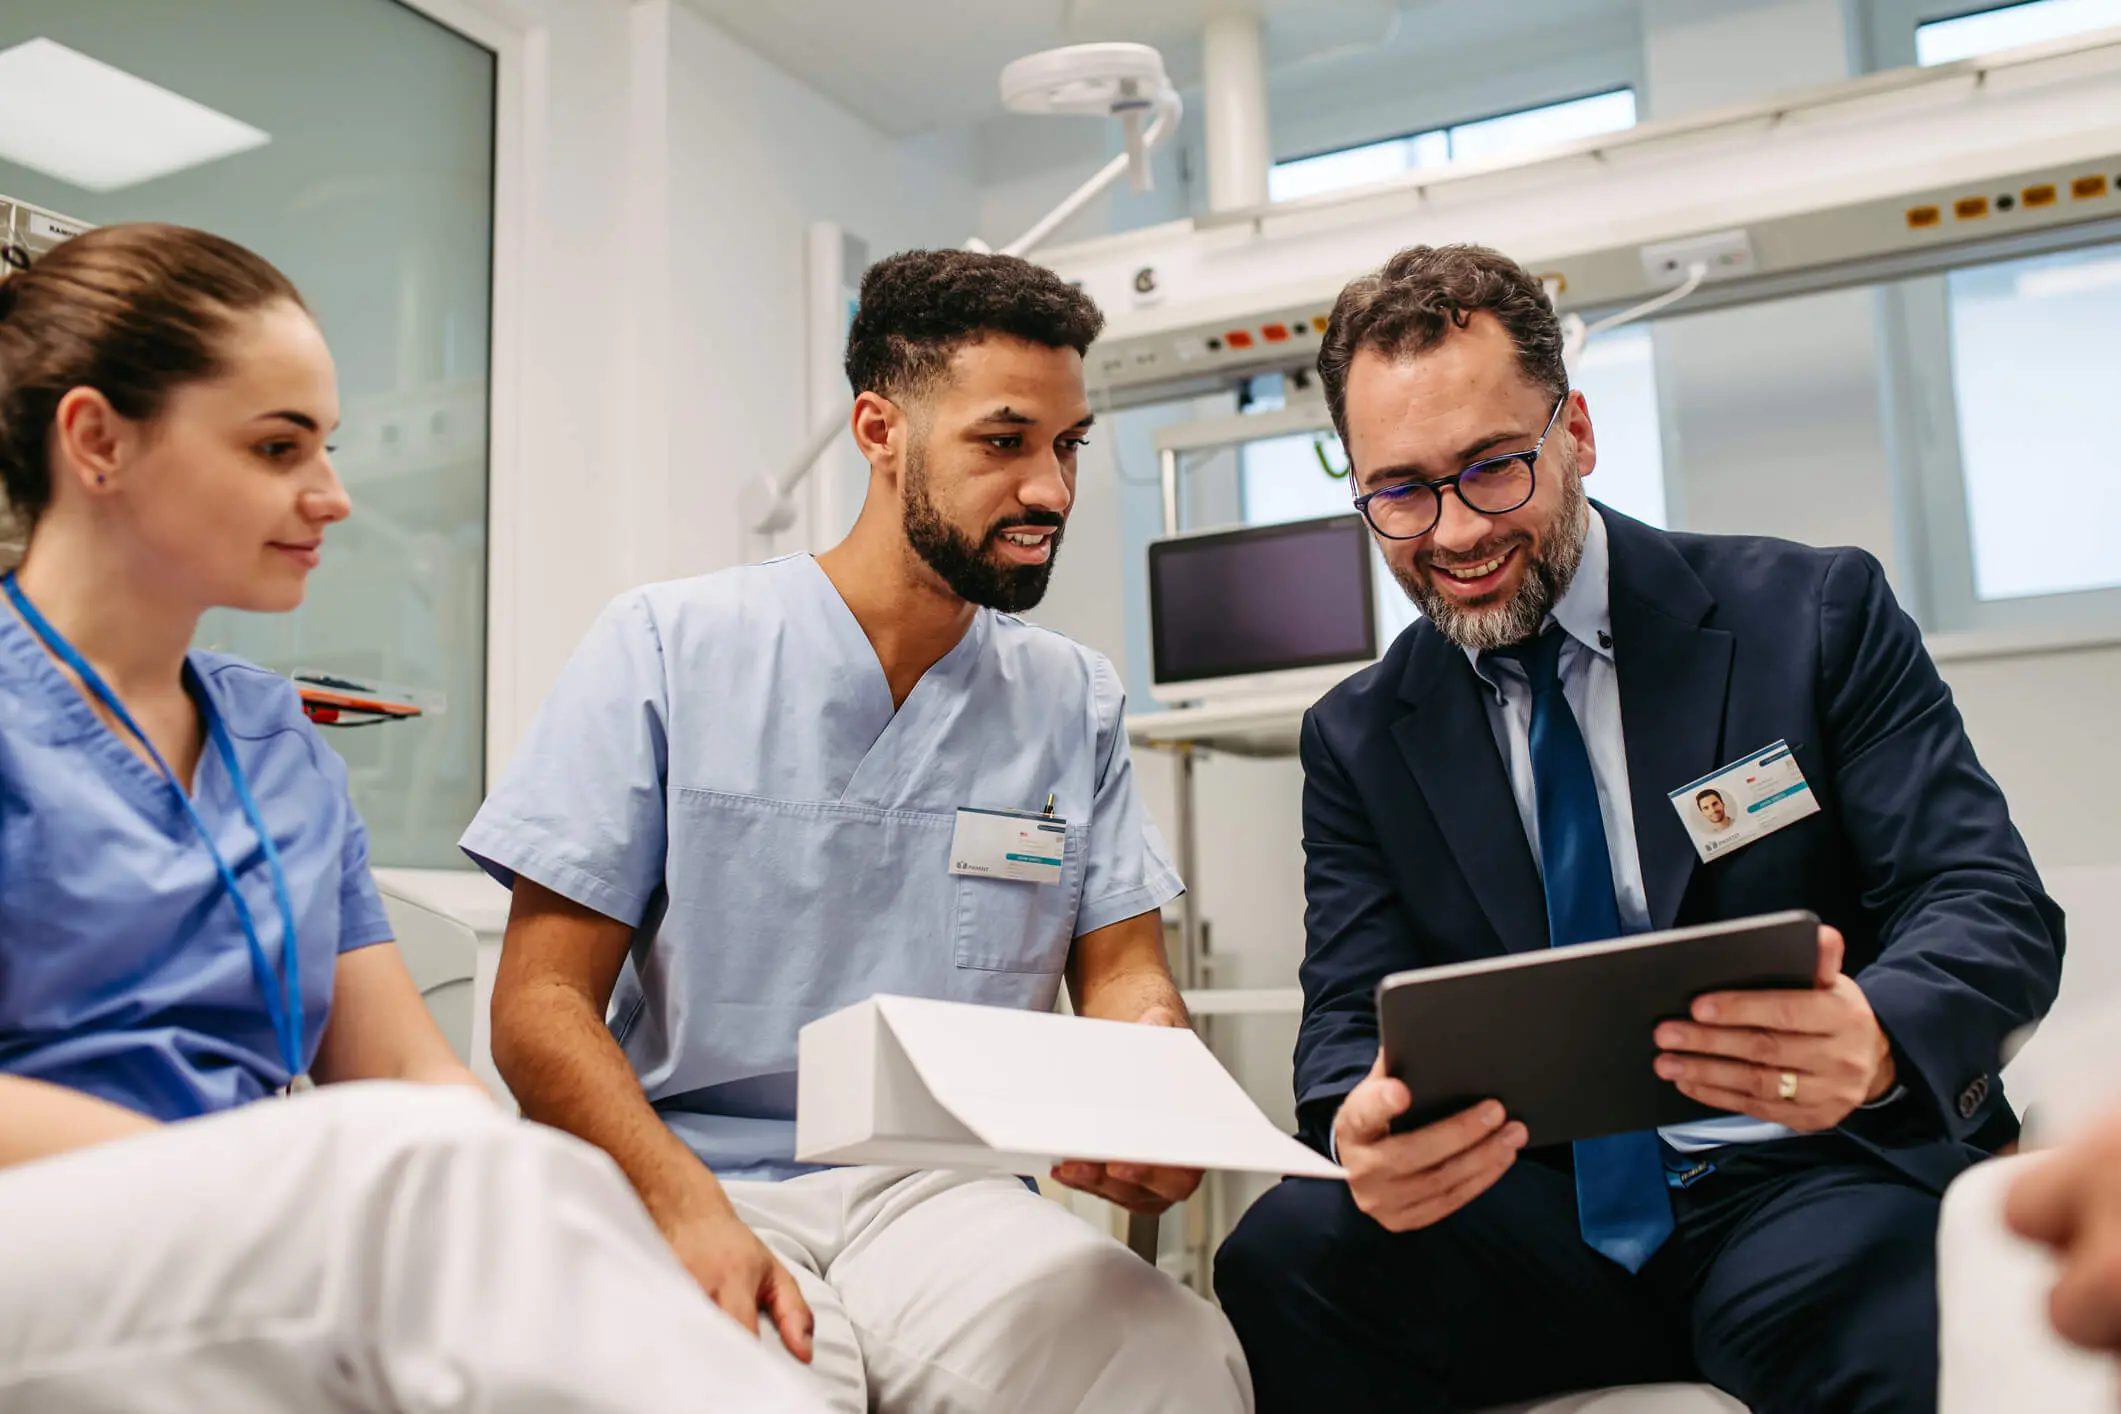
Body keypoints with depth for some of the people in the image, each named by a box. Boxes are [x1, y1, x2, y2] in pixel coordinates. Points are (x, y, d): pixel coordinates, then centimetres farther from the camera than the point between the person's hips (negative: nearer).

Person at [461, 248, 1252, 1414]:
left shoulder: (1075, 702, 9)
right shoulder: (665, 649, -1)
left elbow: (1122, 969, 9)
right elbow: (542, 1003, -4)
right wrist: (690, 1208, -22)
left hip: (942, 1193, 3)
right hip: (698, 1193, -2)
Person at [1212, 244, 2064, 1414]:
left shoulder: (1816, 615, 1)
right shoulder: (1358, 739, 8)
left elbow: (1992, 903, -4)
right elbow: (1351, 1018, 2)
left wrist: (1877, 1036, -29)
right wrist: (1365, 1132, -24)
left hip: (1806, 1184, -2)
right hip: (1533, 1214, 3)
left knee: (1894, 1316, -36)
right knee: (1283, 1255, -27)